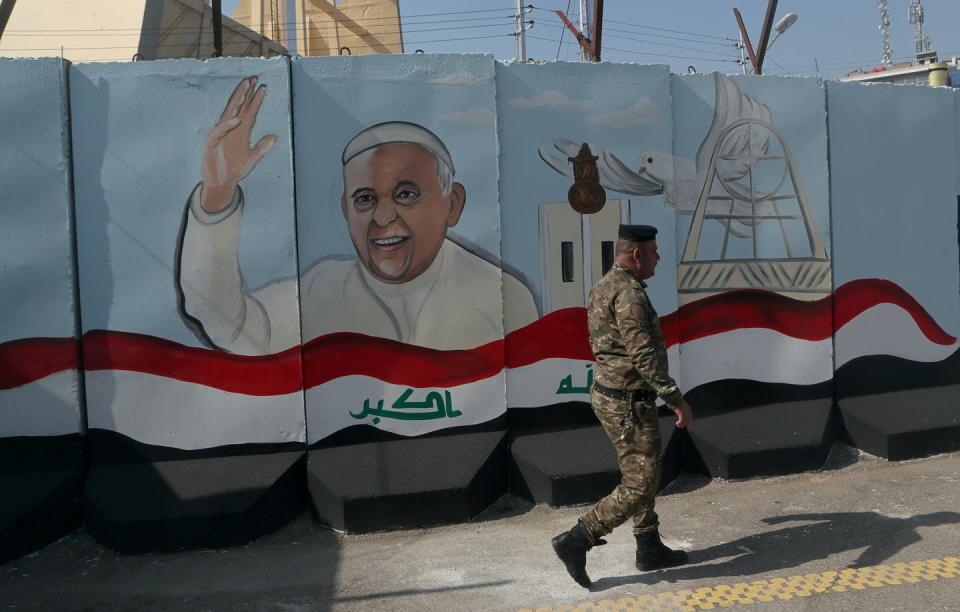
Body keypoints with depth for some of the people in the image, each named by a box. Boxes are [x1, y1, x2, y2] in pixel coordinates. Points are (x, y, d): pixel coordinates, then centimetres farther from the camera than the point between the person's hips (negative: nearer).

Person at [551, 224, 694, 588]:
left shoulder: (604, 288, 10)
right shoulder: (628, 292, -21)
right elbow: (644, 355, -26)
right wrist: (677, 400, -21)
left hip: (609, 395, 10)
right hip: (629, 404, -10)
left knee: (644, 476, 20)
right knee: (639, 487, -2)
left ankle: (650, 549, 31)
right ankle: (576, 541, 1)